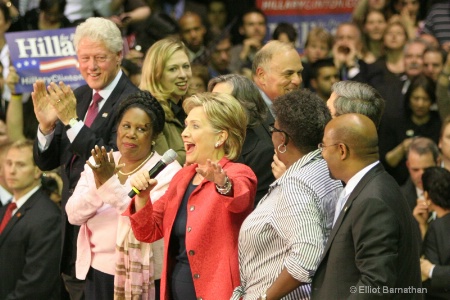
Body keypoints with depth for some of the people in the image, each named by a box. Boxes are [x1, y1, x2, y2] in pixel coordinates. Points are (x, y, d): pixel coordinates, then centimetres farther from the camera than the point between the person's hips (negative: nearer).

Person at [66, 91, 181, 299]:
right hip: (97, 273, 4)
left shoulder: (168, 171, -8)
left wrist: (111, 183, -27)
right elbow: (74, 215, -4)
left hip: (140, 278, -4)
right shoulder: (96, 166, 5)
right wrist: (98, 186, -21)